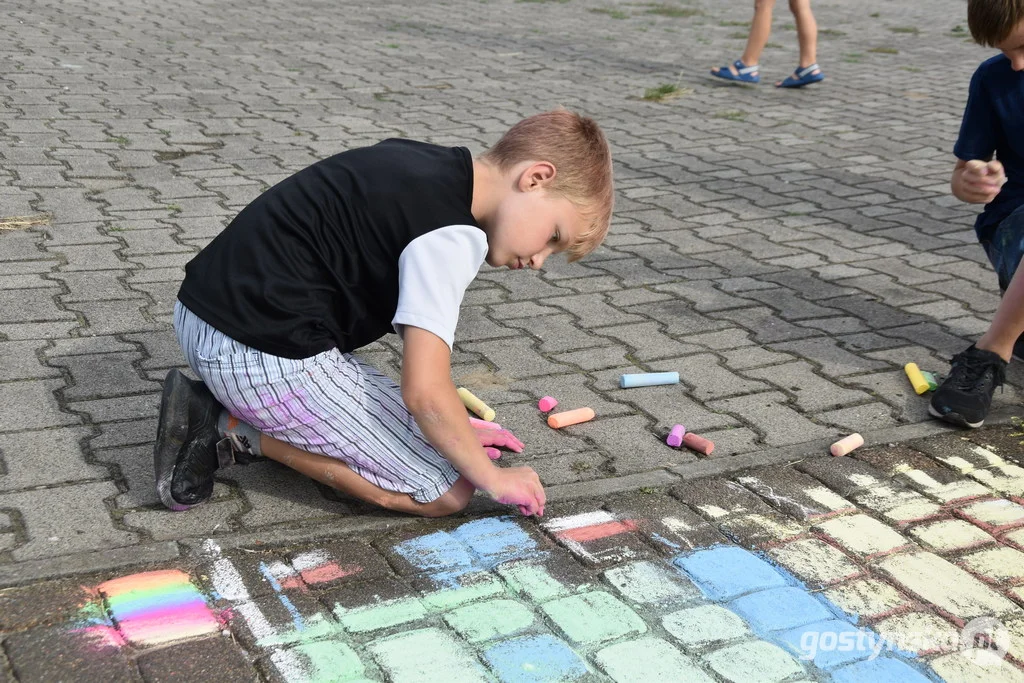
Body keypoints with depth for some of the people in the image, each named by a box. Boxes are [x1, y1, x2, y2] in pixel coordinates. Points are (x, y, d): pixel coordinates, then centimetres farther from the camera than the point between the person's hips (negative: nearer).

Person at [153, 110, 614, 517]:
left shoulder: (428, 167, 12)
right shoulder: (452, 234, -17)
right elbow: (424, 391, -20)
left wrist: (456, 430, 20)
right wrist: (493, 478, -4)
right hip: (269, 357, -10)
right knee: (448, 491, -1)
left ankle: (218, 408, 12)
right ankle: (239, 433, -5)